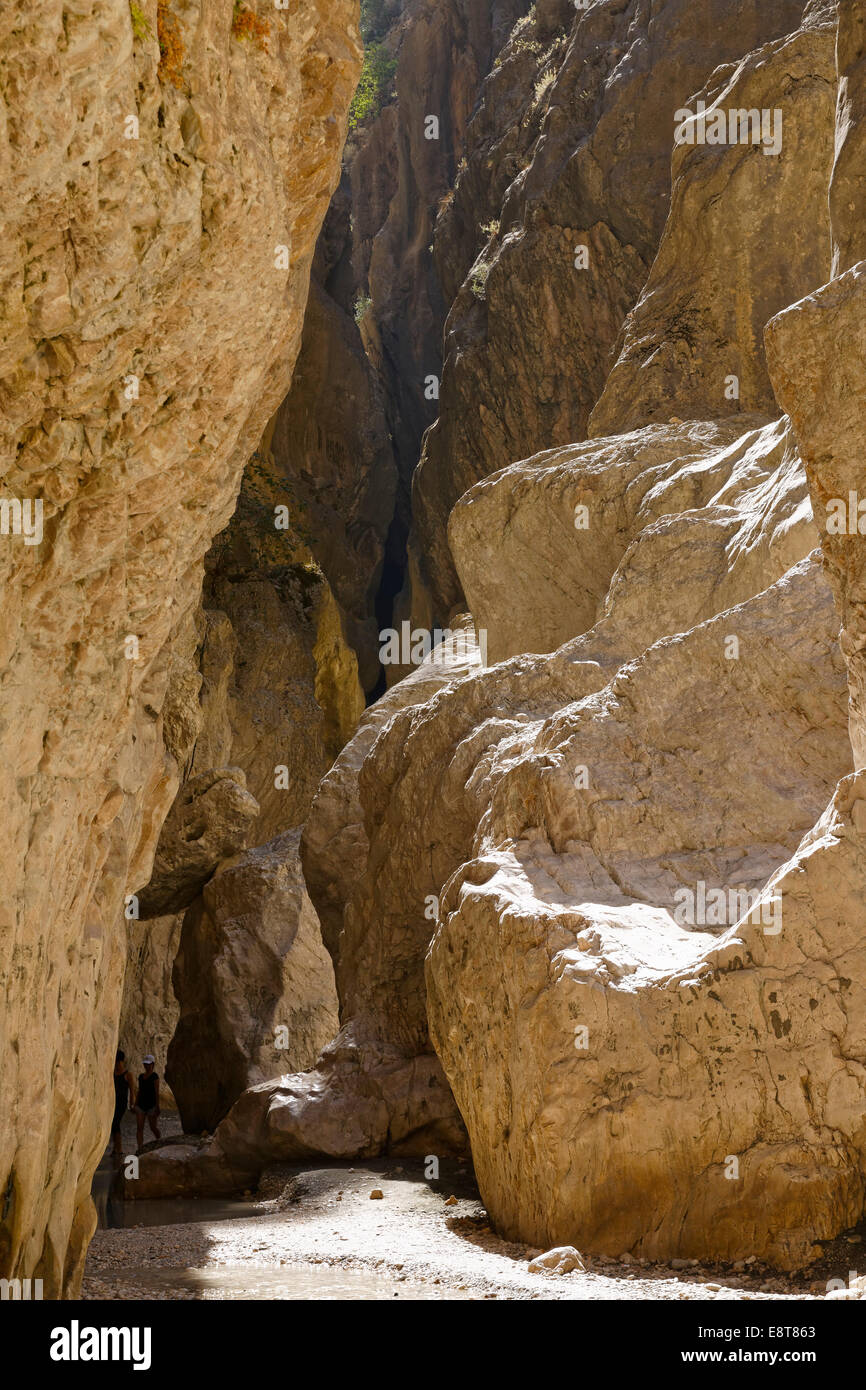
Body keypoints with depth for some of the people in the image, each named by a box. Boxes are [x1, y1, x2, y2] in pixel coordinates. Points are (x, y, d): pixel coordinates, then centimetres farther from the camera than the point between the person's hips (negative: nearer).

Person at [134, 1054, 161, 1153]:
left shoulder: (154, 1076, -9)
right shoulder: (141, 1076, 11)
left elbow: (157, 1092, -12)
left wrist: (157, 1107, -16)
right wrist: (135, 1105, 15)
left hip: (151, 1105, -6)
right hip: (141, 1105, 6)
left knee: (153, 1127, 5)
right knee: (139, 1127, -5)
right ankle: (140, 1149, -8)